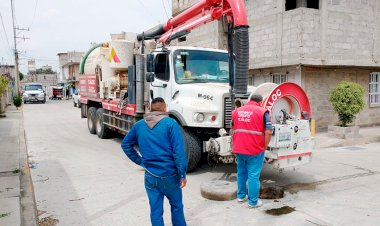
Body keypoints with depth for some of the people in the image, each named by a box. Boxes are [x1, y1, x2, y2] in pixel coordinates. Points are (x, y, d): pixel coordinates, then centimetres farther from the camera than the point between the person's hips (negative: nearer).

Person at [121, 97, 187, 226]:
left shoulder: (139, 125, 4)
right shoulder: (171, 123, -11)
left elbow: (125, 144, 14)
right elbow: (178, 151, -16)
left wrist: (139, 161, 13)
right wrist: (182, 174, -11)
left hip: (150, 176, 3)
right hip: (169, 175, -3)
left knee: (155, 210, 11)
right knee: (176, 207, 16)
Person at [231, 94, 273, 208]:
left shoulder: (237, 111, 11)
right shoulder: (262, 112, -5)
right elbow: (268, 132, -12)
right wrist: (264, 147, -1)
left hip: (238, 149, 5)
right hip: (255, 150, -5)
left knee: (241, 172, 20)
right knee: (253, 175, 4)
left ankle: (241, 196, 32)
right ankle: (253, 201, 12)